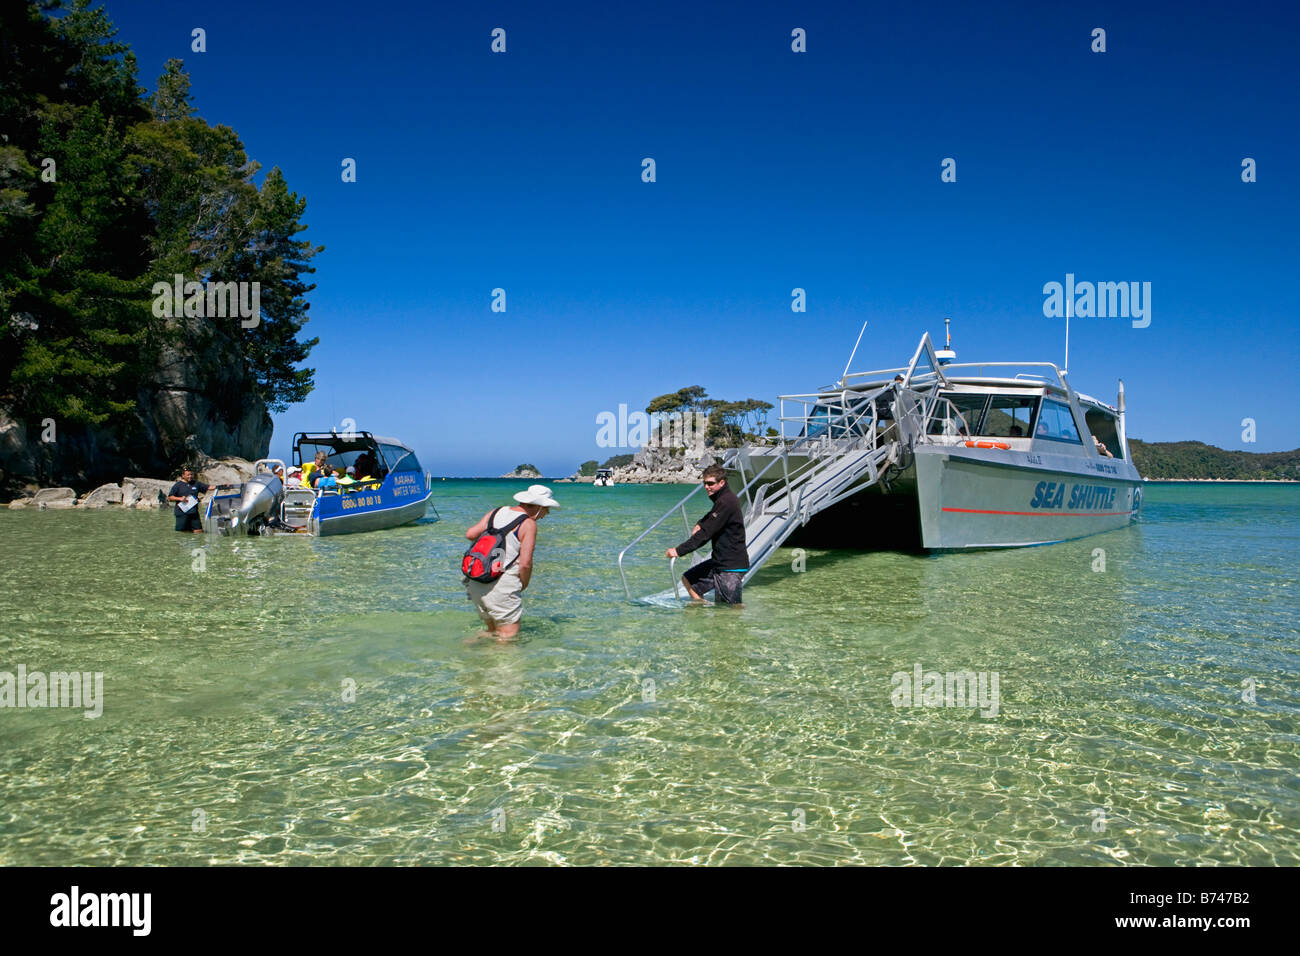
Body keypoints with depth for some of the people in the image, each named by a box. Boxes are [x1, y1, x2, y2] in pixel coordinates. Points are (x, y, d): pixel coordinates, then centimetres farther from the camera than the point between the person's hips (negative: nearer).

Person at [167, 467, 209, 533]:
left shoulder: (196, 484, 12)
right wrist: (179, 498, -14)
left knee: (198, 531, 0)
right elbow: (170, 497, 1)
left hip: (194, 513, 4)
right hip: (182, 513, -3)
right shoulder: (178, 485, 2)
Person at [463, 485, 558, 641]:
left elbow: (470, 534, 4)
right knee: (508, 637, 1)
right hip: (502, 586, -7)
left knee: (493, 631, 21)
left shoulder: (496, 512, 11)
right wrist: (524, 585, 5)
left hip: (475, 584, 7)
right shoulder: (528, 524, -7)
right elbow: (525, 563, -13)